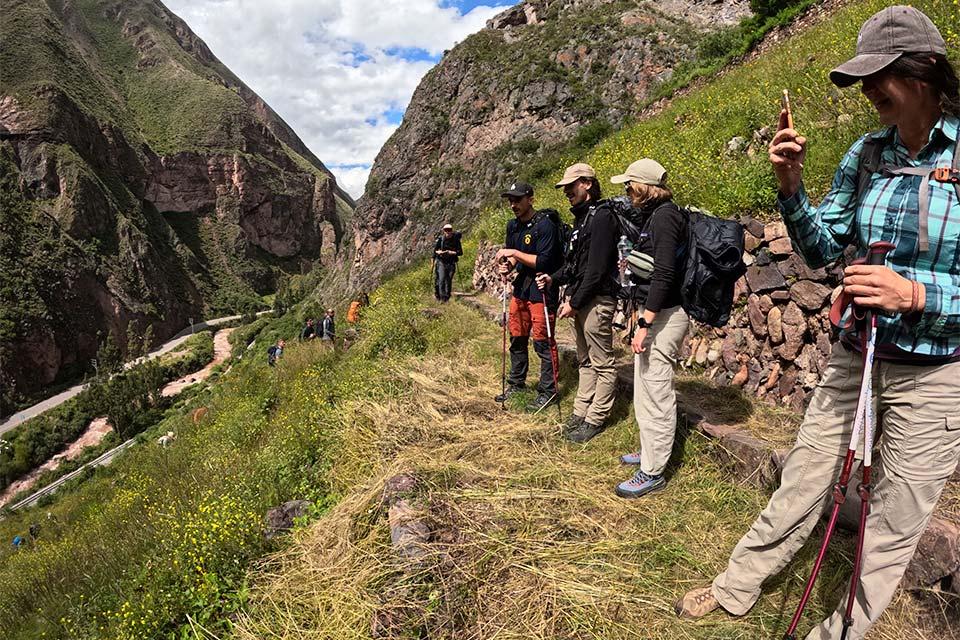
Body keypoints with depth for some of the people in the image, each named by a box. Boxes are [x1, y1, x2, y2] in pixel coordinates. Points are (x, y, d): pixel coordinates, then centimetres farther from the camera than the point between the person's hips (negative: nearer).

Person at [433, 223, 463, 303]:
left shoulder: (456, 239, -3)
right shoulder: (440, 239, -3)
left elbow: (460, 252, -2)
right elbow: (435, 249, 6)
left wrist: (452, 252, -16)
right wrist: (438, 252, -15)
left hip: (451, 263, 1)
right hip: (441, 262, -1)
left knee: (449, 280, 5)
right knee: (441, 279, -13)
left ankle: (447, 298, 16)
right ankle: (442, 297, -10)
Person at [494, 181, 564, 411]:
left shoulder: (545, 225, -16)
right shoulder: (513, 225, 10)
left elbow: (543, 262, -22)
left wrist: (514, 253, -20)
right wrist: (506, 265, -3)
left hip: (541, 291, -8)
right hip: (520, 289, 8)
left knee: (542, 343, -2)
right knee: (517, 339, 16)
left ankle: (548, 392, 11)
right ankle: (516, 384, 31)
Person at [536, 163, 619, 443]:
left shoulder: (601, 216, -14)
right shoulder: (582, 217, 17)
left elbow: (597, 268, -20)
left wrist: (575, 302, -18)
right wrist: (553, 278, 6)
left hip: (596, 300, -10)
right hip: (580, 299, 10)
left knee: (602, 363, 2)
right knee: (585, 360, 17)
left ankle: (595, 419, 11)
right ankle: (581, 412, 27)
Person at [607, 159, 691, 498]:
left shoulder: (664, 216, -15)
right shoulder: (654, 215, 16)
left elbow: (664, 273, -23)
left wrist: (644, 324, -24)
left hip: (663, 315, -11)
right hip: (654, 311, 11)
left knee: (655, 393, -3)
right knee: (647, 389, 19)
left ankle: (652, 472, 7)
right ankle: (650, 451, 35)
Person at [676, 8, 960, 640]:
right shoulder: (867, 153, 0)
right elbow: (822, 249, 3)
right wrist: (791, 187, -12)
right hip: (854, 358, 3)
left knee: (894, 527, 13)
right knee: (798, 489, 15)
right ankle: (736, 589, 34)